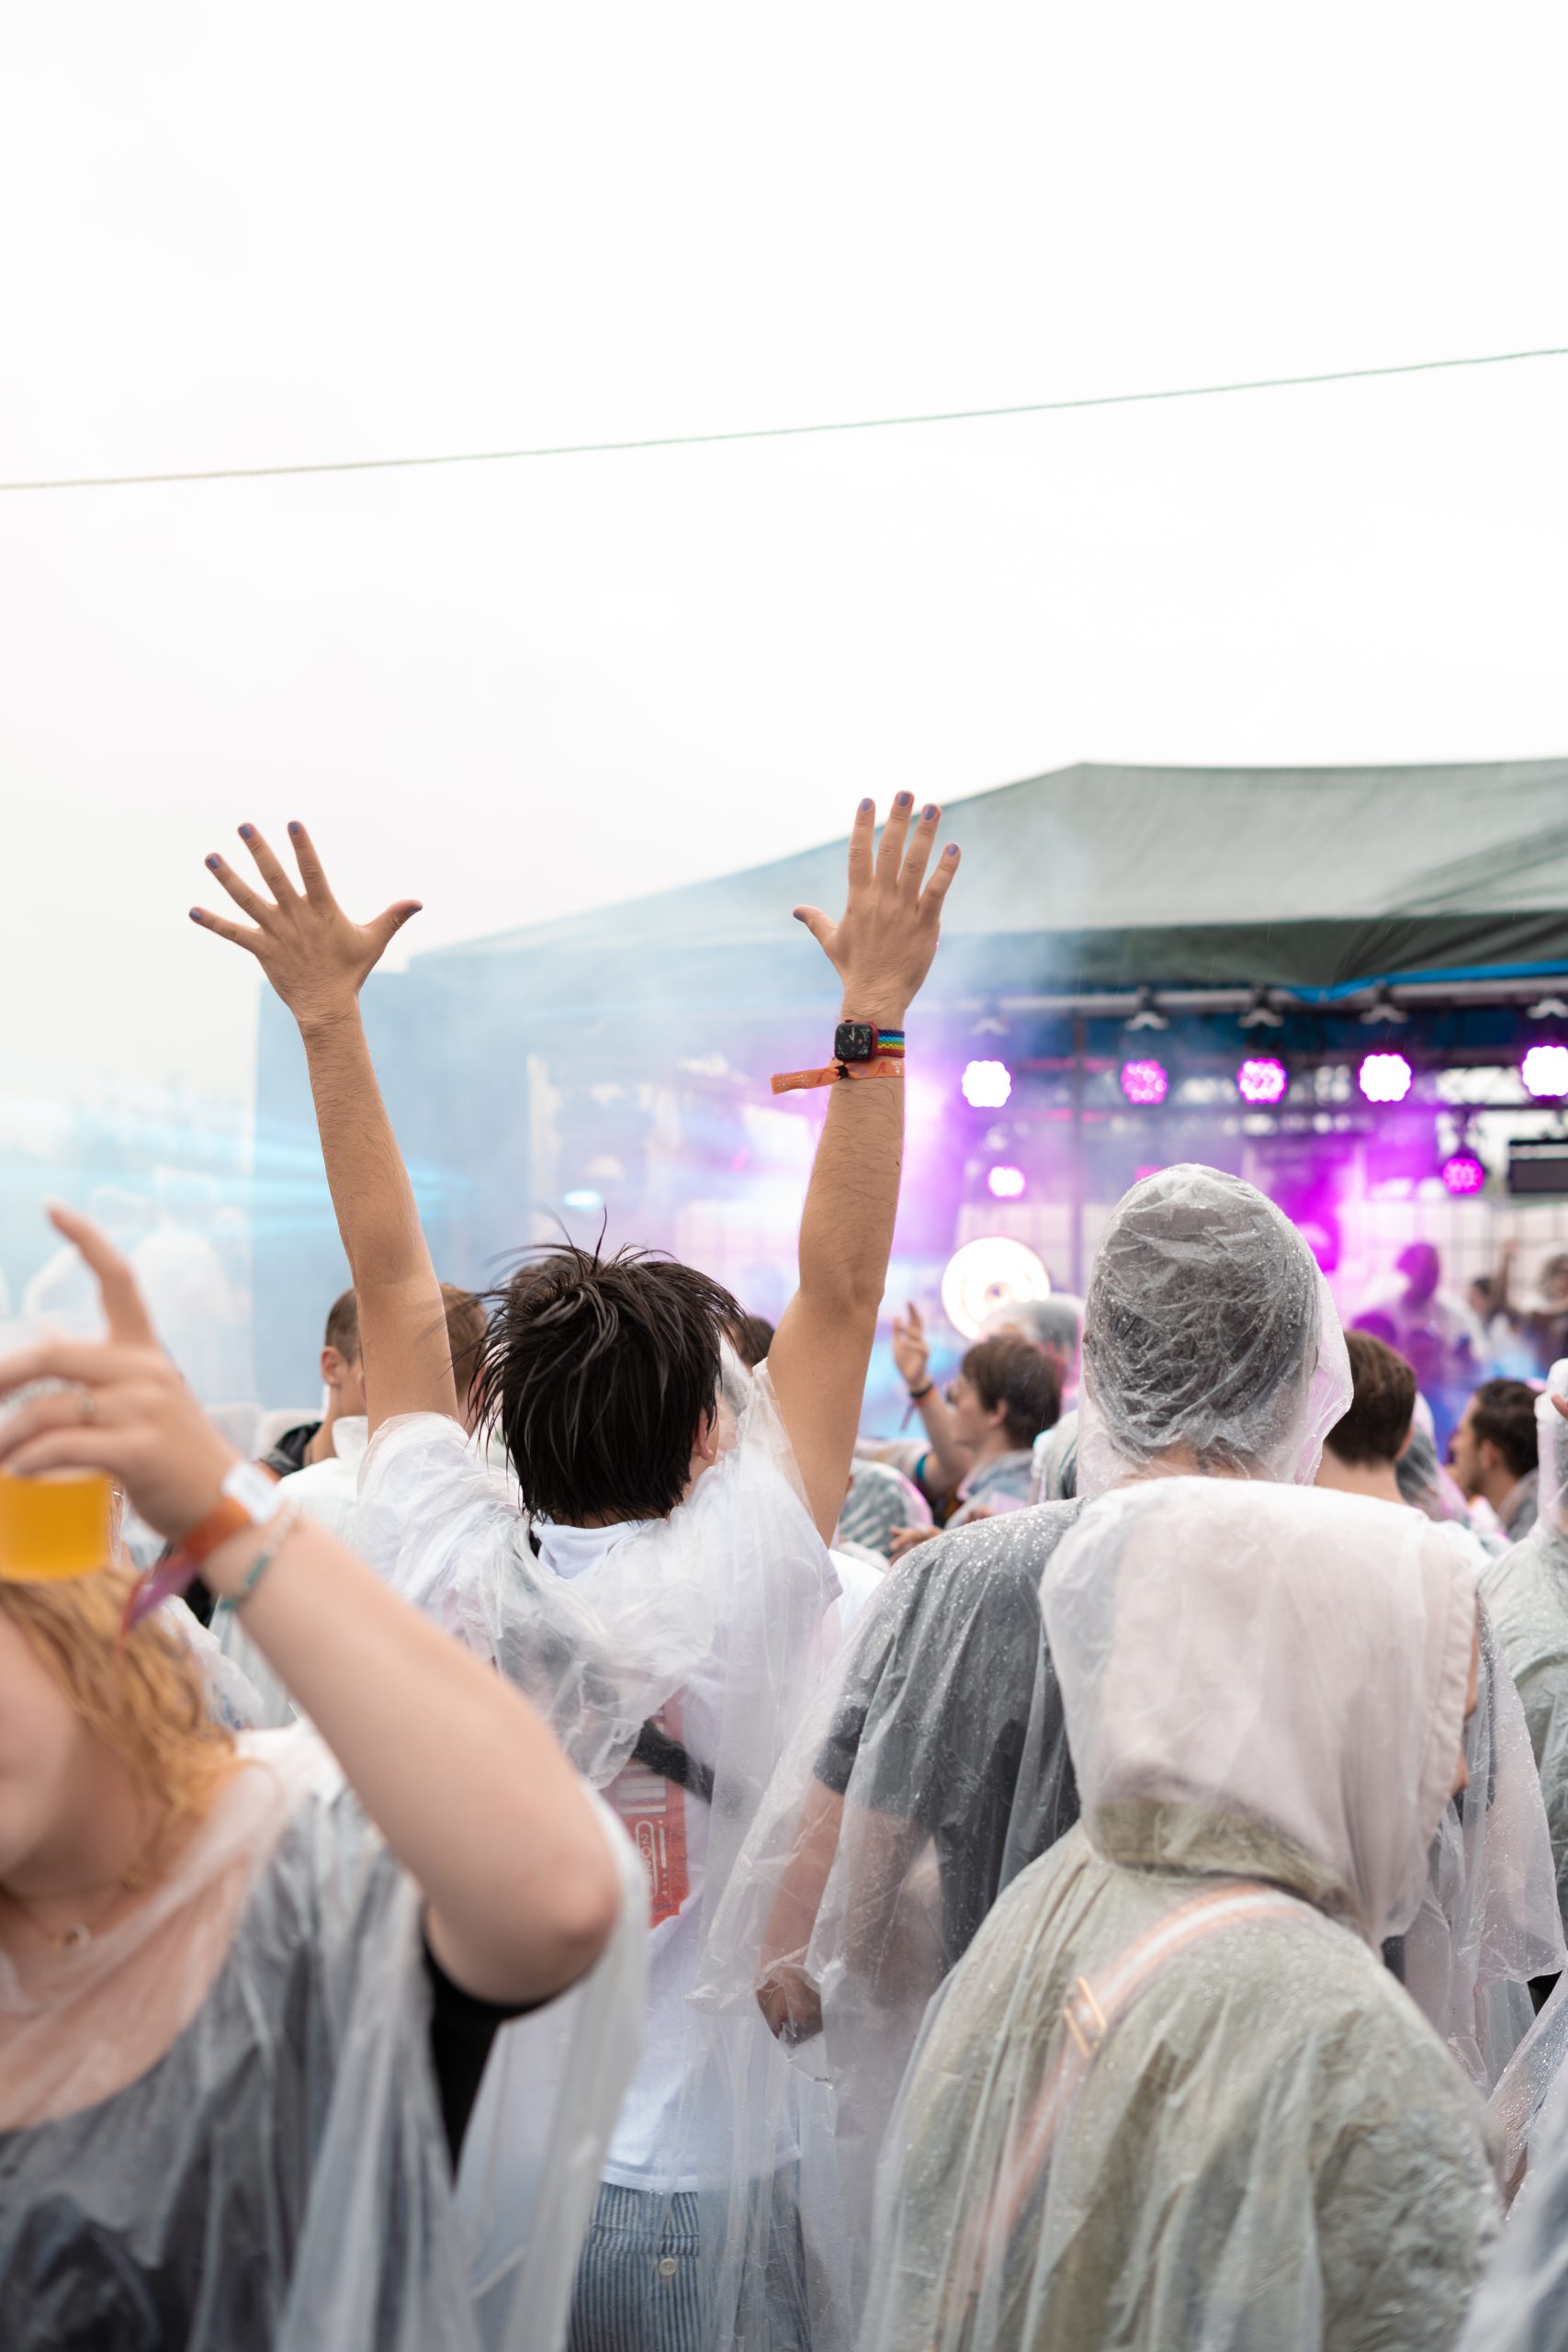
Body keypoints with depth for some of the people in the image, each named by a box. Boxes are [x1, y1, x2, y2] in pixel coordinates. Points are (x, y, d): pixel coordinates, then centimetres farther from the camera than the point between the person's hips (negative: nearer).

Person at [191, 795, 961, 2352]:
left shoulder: (447, 1579, -11)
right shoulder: (738, 1585, -19)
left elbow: (394, 1283, -4)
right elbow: (838, 1289, -15)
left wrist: (327, 1019, 2)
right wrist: (875, 1015, -12)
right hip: (690, 2194, -3)